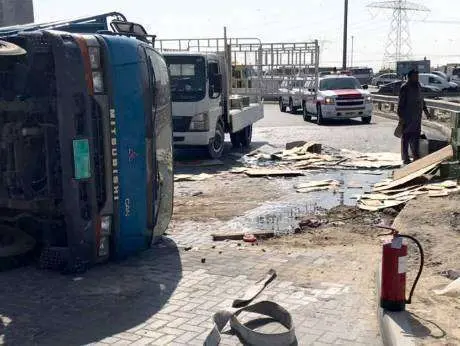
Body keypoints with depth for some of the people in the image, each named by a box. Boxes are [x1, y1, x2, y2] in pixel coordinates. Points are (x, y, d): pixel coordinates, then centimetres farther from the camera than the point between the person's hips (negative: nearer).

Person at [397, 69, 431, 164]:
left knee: (416, 135, 11)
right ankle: (405, 158, 4)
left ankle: (416, 156, 20)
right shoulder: (405, 88, -11)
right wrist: (400, 116, -18)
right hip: (407, 117, -8)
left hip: (417, 116, 8)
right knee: (406, 136, -1)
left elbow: (421, 100, 23)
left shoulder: (418, 86, 13)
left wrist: (426, 111, 21)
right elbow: (401, 103, -14)